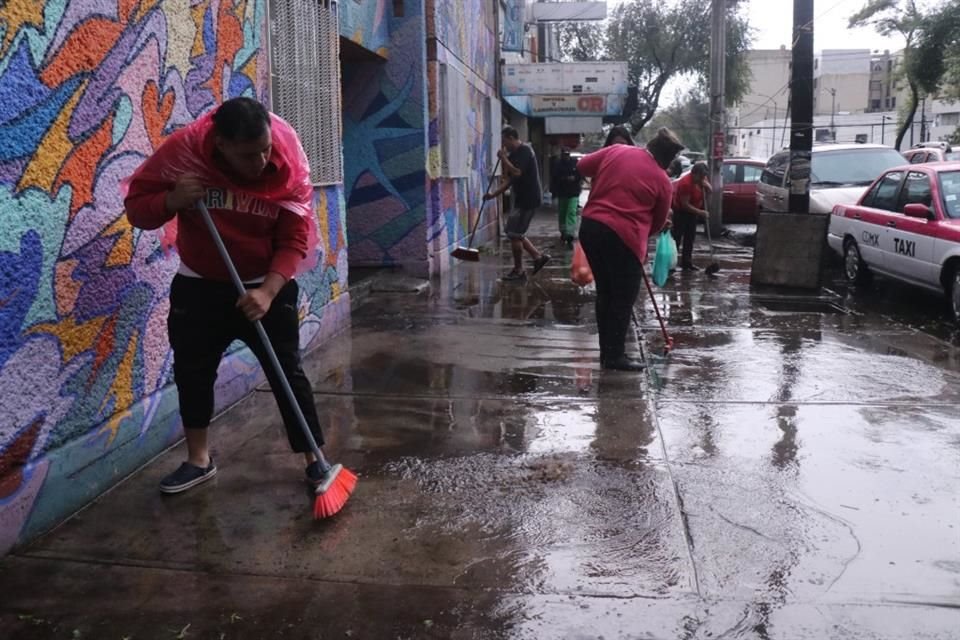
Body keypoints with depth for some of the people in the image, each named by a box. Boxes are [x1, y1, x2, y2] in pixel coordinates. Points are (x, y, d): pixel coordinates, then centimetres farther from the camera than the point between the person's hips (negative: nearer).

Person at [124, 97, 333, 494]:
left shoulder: (290, 166, -19)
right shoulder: (182, 151, -18)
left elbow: (294, 241, -17)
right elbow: (136, 209, -9)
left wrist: (267, 291, -30)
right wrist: (171, 201, -30)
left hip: (268, 288, -2)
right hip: (198, 286, 2)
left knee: (287, 373, -1)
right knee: (191, 372, 10)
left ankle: (315, 461, 10)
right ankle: (199, 459, 28)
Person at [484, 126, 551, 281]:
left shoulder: (524, 151, -14)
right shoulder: (513, 154, 15)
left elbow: (517, 172, -27)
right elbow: (509, 179, 18)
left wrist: (504, 158, -15)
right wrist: (494, 194, 9)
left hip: (528, 200, -10)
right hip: (522, 199, 10)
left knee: (514, 233, -5)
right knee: (515, 232, 14)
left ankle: (518, 271, 5)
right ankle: (539, 256, 17)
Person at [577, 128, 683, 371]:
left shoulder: (616, 150, 8)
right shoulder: (662, 180, -1)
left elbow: (583, 166, 16)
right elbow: (658, 222, 9)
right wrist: (641, 234, 26)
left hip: (590, 226, 6)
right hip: (622, 236, -6)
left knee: (605, 293, 16)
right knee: (623, 299, 5)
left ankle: (606, 351, 23)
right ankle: (615, 356, 8)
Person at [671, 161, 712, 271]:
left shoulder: (701, 178, -5)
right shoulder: (686, 183, -29)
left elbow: (709, 190, 8)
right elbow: (685, 204, -29)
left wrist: (706, 185, -16)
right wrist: (700, 212, -28)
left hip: (692, 212, 8)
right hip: (680, 212, -8)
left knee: (690, 238, 10)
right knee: (676, 238, -10)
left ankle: (686, 262, 16)